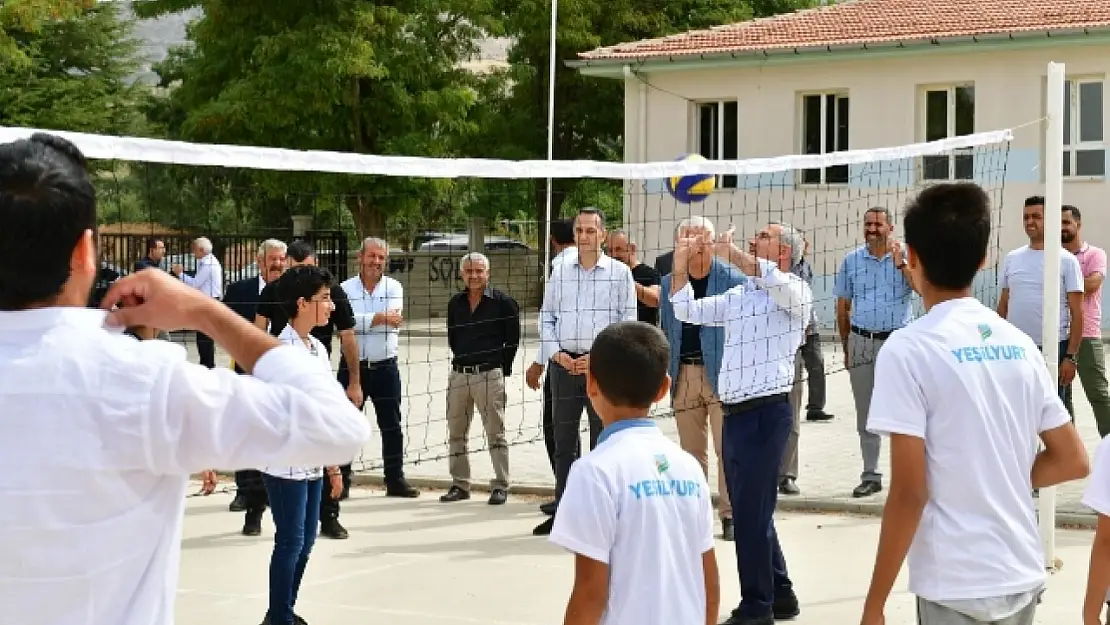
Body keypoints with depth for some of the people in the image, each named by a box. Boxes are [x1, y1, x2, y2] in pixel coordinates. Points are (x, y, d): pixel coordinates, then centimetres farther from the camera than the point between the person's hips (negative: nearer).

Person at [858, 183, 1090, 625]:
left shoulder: (908, 349, -12)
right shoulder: (1018, 343, 6)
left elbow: (909, 492, -15)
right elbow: (1072, 461, 9)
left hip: (956, 588, -6)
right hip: (1023, 578, 6)